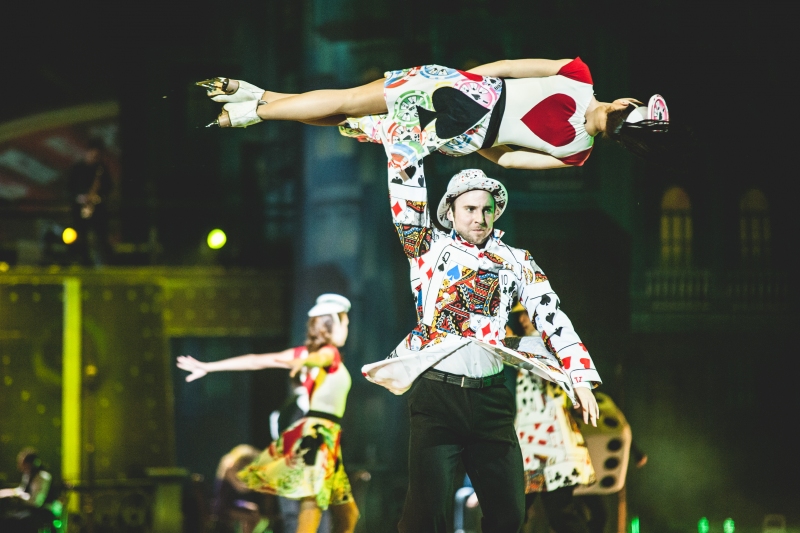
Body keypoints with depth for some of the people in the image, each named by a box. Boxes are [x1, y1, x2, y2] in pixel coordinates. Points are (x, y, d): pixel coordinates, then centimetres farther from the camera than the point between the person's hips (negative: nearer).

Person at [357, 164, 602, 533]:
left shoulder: (516, 263, 12)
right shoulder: (430, 248, 9)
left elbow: (552, 318, 6)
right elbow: (407, 205, -3)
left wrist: (581, 378, -4)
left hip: (490, 396, 3)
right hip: (436, 392, -3)